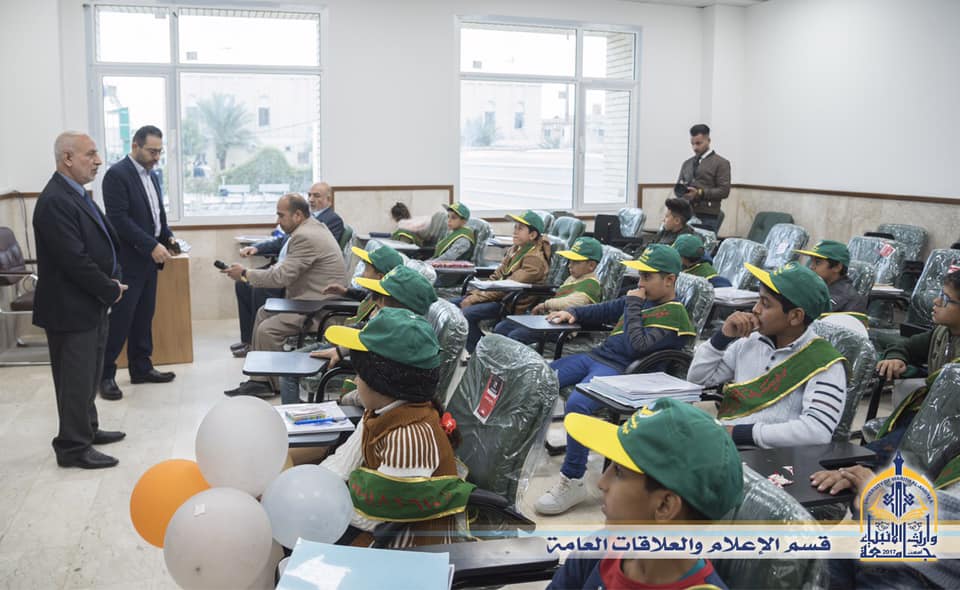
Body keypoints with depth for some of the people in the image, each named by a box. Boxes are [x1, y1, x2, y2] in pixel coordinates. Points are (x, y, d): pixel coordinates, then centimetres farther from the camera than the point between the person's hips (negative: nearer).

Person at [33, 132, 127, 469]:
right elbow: (74, 260, -25)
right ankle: (73, 448, 12)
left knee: (88, 374, 21)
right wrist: (110, 290, -14)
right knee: (75, 378, 1)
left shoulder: (76, 194, 10)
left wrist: (113, 279, 3)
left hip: (91, 304, 10)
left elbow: (102, 241, 16)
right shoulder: (55, 201, -22)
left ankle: (87, 429, 35)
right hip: (71, 307, -10)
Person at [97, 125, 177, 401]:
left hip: (149, 259, 8)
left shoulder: (151, 175, 13)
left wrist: (167, 237, 3)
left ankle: (141, 368, 22)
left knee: (144, 317, 13)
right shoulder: (117, 174, -13)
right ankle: (105, 375, 5)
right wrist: (152, 246, -22)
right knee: (121, 319, -4)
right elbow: (119, 219, -20)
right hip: (128, 260, -8)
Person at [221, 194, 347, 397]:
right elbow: (285, 266, 16)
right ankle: (260, 378, 15)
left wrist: (245, 273, -9)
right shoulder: (313, 226, 13)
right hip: (312, 299, 12)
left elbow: (281, 277, -21)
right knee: (263, 313, 14)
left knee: (267, 330, -17)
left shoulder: (304, 237, -21)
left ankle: (276, 384, 3)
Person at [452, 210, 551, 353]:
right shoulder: (515, 250, 12)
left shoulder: (535, 258, -16)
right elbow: (496, 276, 14)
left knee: (467, 313, -27)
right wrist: (475, 293, -2)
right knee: (452, 304, 3)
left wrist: (476, 298, -21)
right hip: (497, 296, 9)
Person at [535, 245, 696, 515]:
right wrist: (573, 314, 8)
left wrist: (633, 305, -10)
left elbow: (638, 346, -19)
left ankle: (573, 482, -23)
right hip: (597, 356, 9)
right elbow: (604, 311, 26)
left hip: (621, 371, -9)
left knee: (576, 405, -35)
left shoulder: (674, 314, -8)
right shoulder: (642, 299, 17)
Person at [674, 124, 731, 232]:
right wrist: (681, 189, -4)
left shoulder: (721, 163, 4)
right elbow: (677, 188, 21)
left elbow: (724, 191, -4)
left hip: (707, 216, -4)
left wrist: (700, 193, -15)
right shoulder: (687, 164, 20)